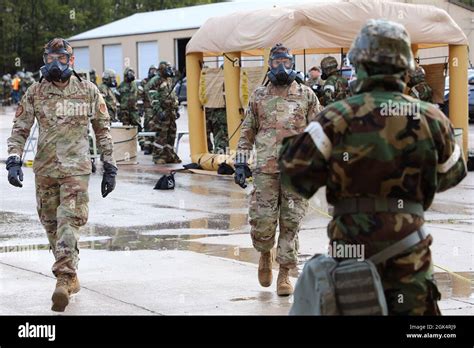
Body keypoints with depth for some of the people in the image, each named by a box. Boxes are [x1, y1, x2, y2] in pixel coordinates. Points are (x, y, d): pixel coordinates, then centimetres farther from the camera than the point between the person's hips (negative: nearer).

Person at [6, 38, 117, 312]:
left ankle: (64, 280, -21)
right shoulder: (35, 92, 4)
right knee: (52, 225, 9)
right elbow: (20, 129, 7)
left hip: (76, 169, -3)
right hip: (44, 169, 3)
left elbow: (103, 131, 9)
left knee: (69, 222, -15)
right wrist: (14, 161, -7)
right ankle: (71, 277, 22)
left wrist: (110, 168, 7)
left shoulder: (88, 91, 2)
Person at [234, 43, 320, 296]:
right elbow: (247, 131, 12)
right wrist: (241, 163, 6)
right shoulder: (259, 96, 8)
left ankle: (284, 273, 9)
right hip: (266, 169, 1)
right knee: (261, 222, -4)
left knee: (290, 224, 0)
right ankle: (265, 254, 27)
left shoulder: (306, 95, 5)